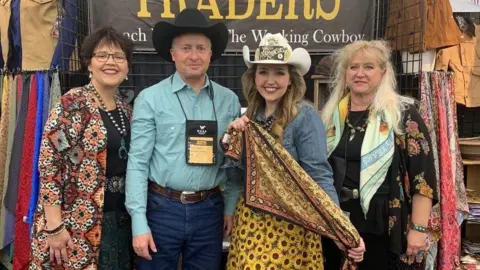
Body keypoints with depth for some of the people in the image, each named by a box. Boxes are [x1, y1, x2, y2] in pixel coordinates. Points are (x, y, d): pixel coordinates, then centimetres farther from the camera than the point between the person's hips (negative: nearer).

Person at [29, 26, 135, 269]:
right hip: (77, 223, -7)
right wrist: (55, 227, -18)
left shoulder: (125, 110, 9)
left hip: (119, 219, 7)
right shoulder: (72, 104, -12)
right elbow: (48, 166, -15)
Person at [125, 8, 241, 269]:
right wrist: (139, 223, -11)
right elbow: (138, 162, -7)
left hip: (209, 210, 3)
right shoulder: (150, 98, -5)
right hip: (163, 208, -2)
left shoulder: (229, 100, 4)